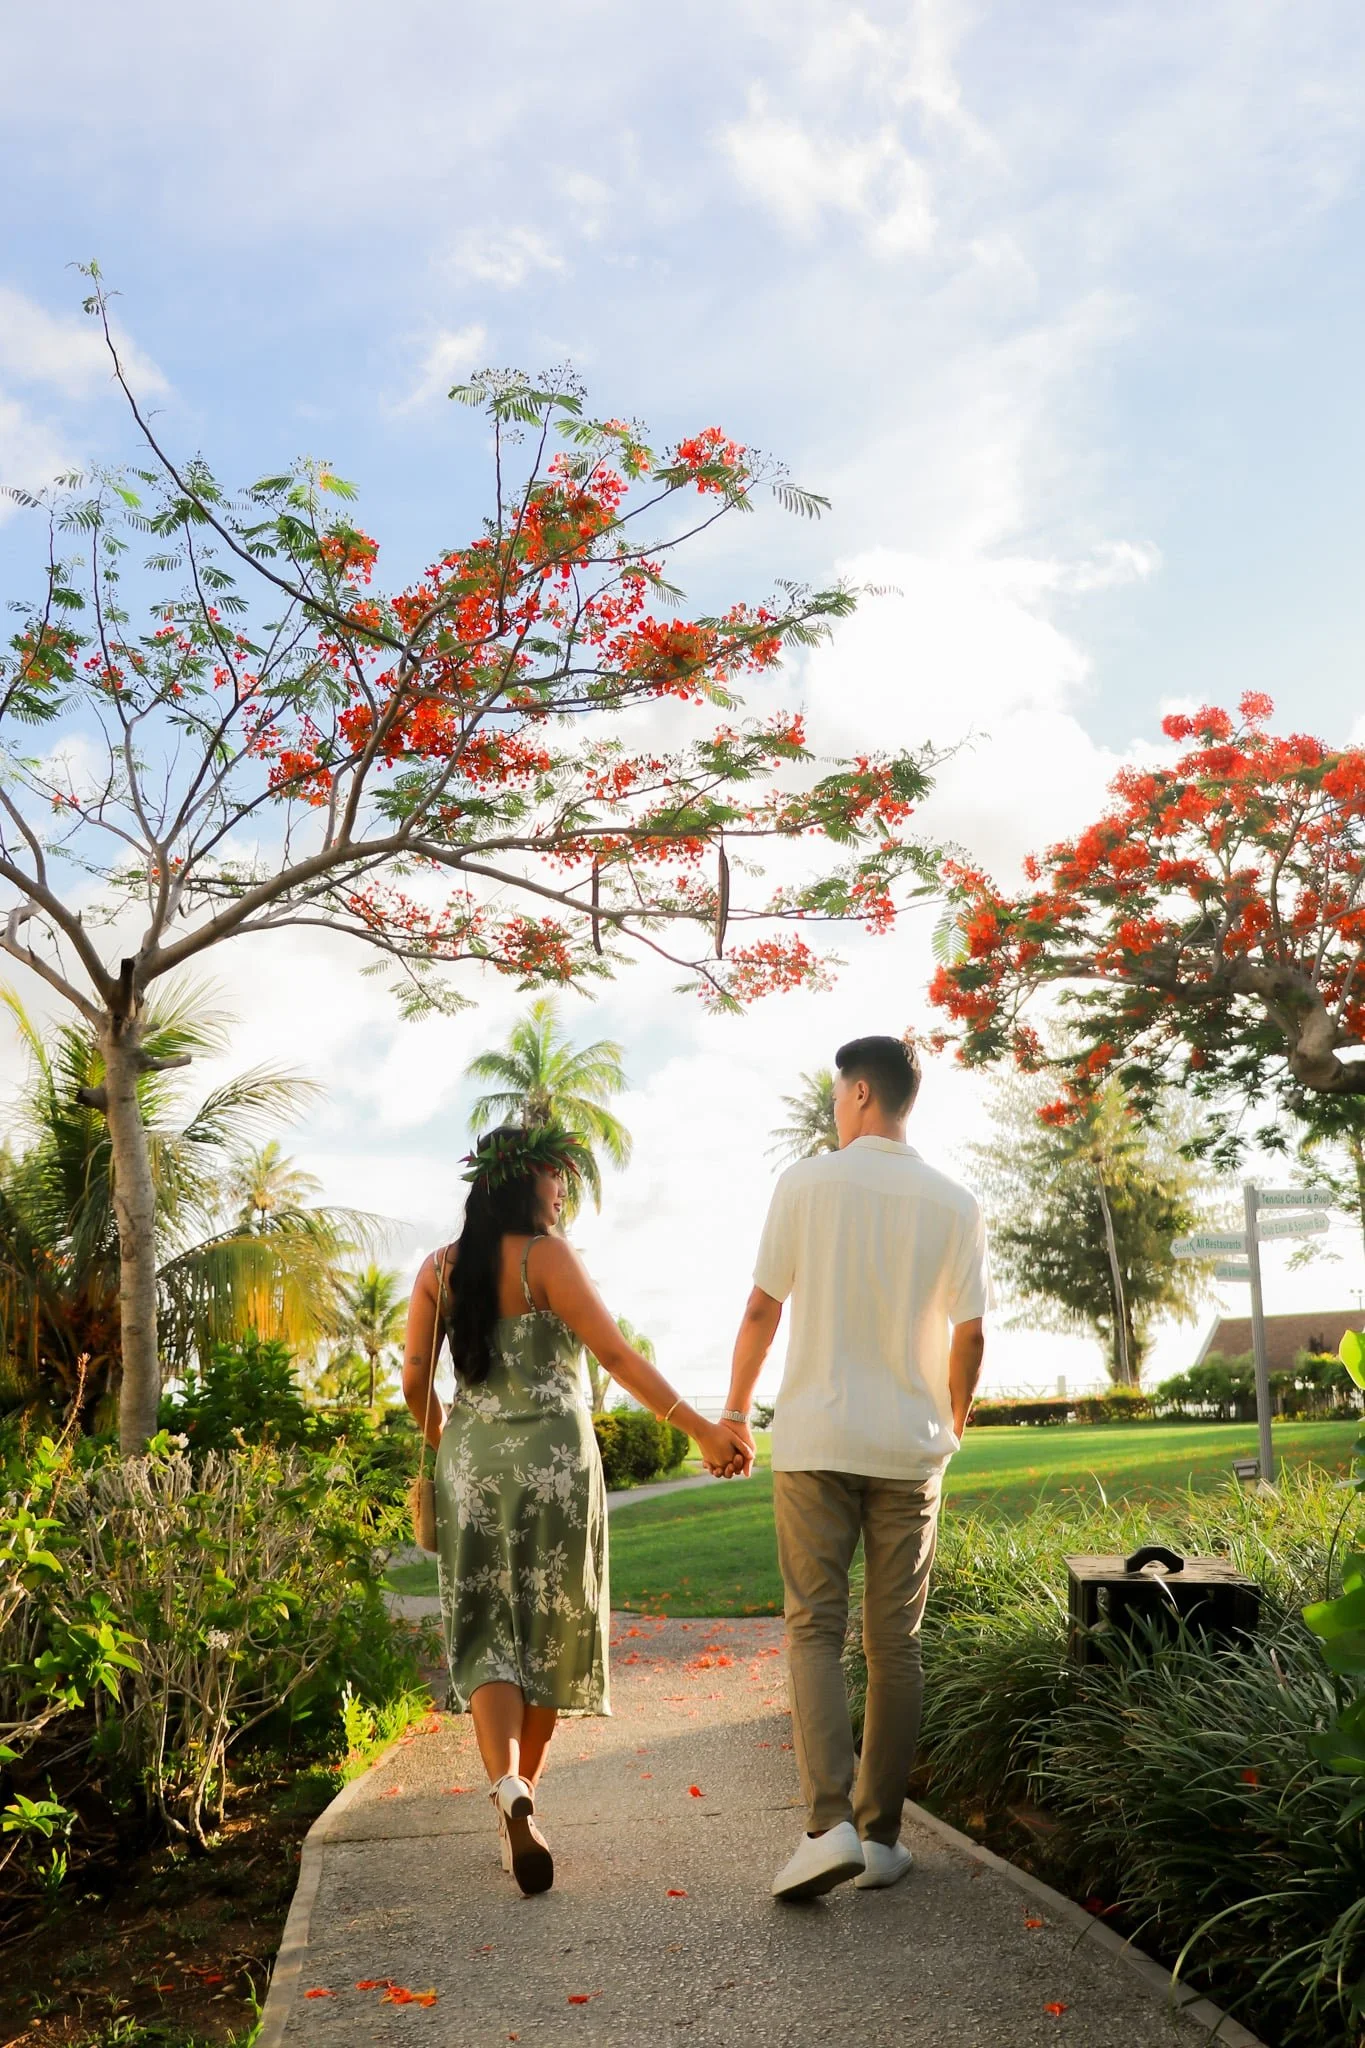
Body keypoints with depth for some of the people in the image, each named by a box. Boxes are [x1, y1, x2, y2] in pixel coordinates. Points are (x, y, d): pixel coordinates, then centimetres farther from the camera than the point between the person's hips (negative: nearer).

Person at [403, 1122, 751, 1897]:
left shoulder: (439, 1269, 4)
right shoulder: (548, 1256, -10)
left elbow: (416, 1384, 6)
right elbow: (617, 1354, -18)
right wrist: (702, 1427, -19)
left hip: (472, 1461, 4)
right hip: (553, 1460, -3)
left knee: (487, 1633, 4)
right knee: (550, 1626, 13)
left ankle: (508, 1789, -19)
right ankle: (525, 1790, 23)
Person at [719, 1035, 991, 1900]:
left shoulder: (808, 1184, -4)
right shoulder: (956, 1203, 1)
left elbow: (763, 1311, -1)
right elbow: (970, 1334, 3)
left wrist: (735, 1409, 12)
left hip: (816, 1439, -2)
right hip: (911, 1445, 2)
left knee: (816, 1628, 2)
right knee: (896, 1642, 9)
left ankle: (830, 1822, -11)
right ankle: (882, 1835, 15)